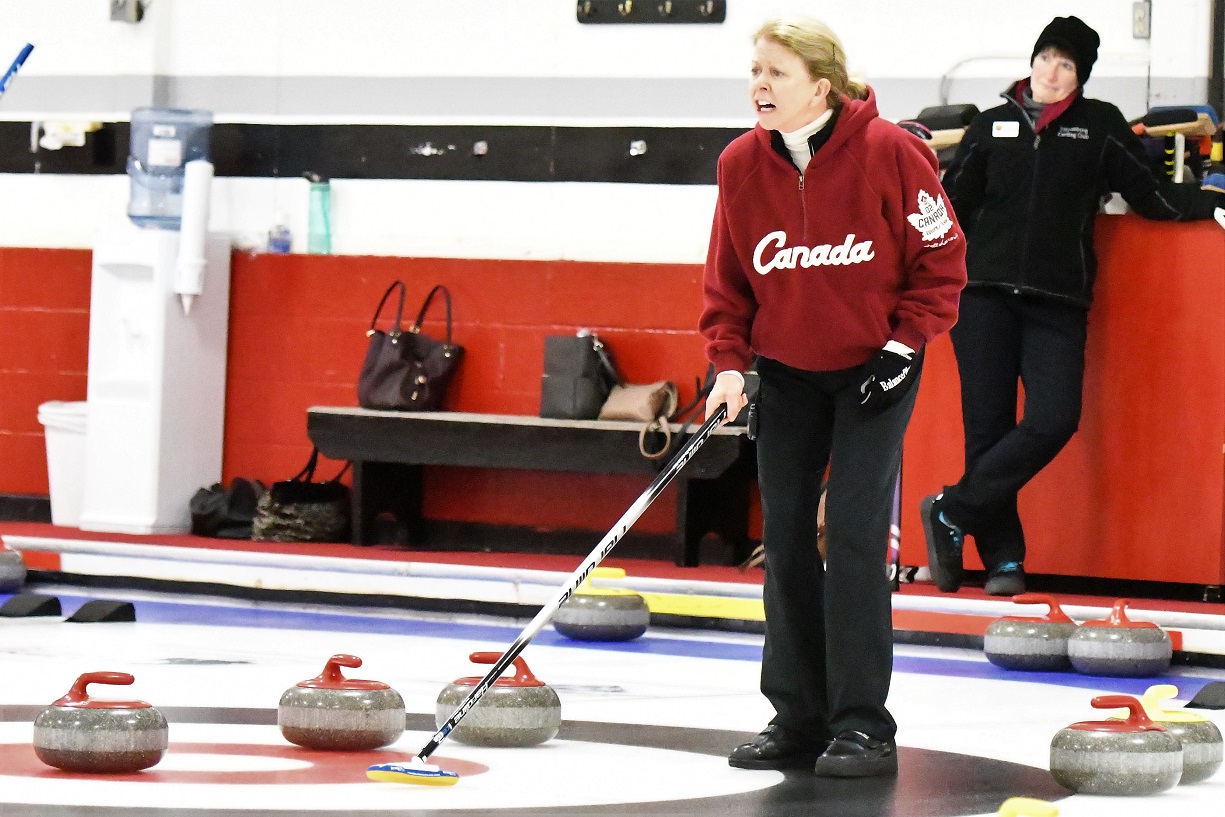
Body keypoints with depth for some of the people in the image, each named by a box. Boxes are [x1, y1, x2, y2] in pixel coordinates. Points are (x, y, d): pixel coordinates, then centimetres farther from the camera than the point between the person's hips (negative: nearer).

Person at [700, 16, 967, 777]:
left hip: (875, 370, -4)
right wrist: (729, 362, -8)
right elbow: (728, 279, 4)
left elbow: (942, 260, -9)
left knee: (853, 531, -12)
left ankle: (864, 723, -6)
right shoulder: (741, 165, -7)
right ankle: (797, 718, 12)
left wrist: (903, 347, -14)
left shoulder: (889, 151, -18)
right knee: (786, 536, 3)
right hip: (787, 372, 4)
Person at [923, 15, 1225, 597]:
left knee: (1054, 420, -17)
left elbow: (1151, 196, 11)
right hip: (985, 293, 1)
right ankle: (1003, 558, 5)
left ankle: (951, 514, -5)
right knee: (987, 426, -3)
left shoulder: (1100, 126, 9)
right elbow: (953, 202, 17)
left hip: (1057, 303, 0)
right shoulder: (992, 126, 12)